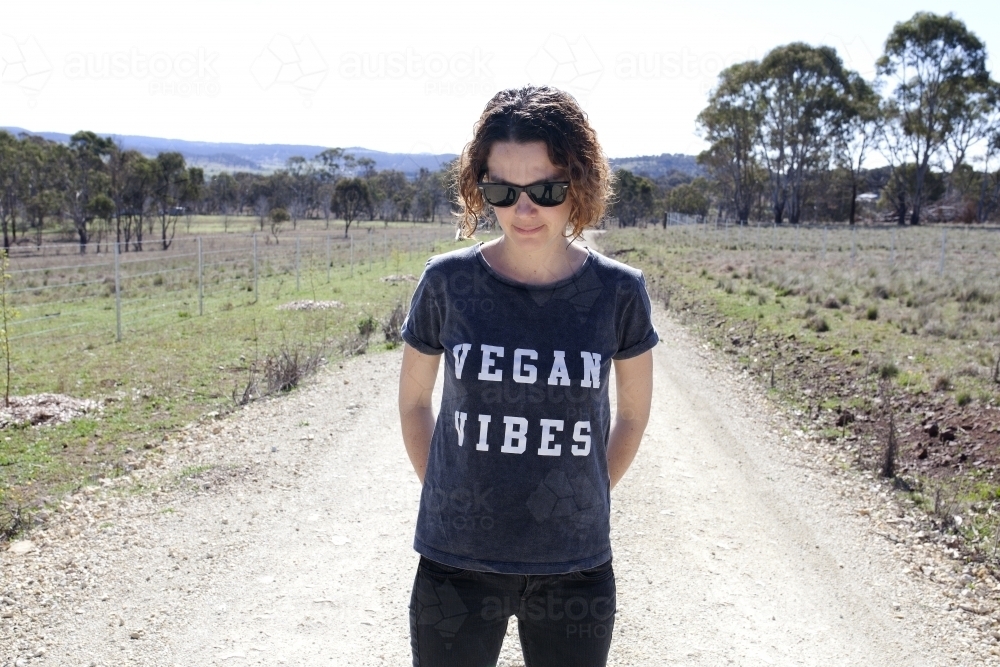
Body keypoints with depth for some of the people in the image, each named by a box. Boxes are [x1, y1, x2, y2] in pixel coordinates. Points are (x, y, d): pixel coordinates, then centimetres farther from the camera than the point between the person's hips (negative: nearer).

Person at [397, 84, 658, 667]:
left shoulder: (618, 292, -7)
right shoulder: (448, 282, -7)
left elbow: (634, 412, 8)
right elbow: (414, 400, 7)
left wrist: (584, 501, 7)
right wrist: (447, 494, 4)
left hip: (576, 568, 0)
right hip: (456, 563, 0)